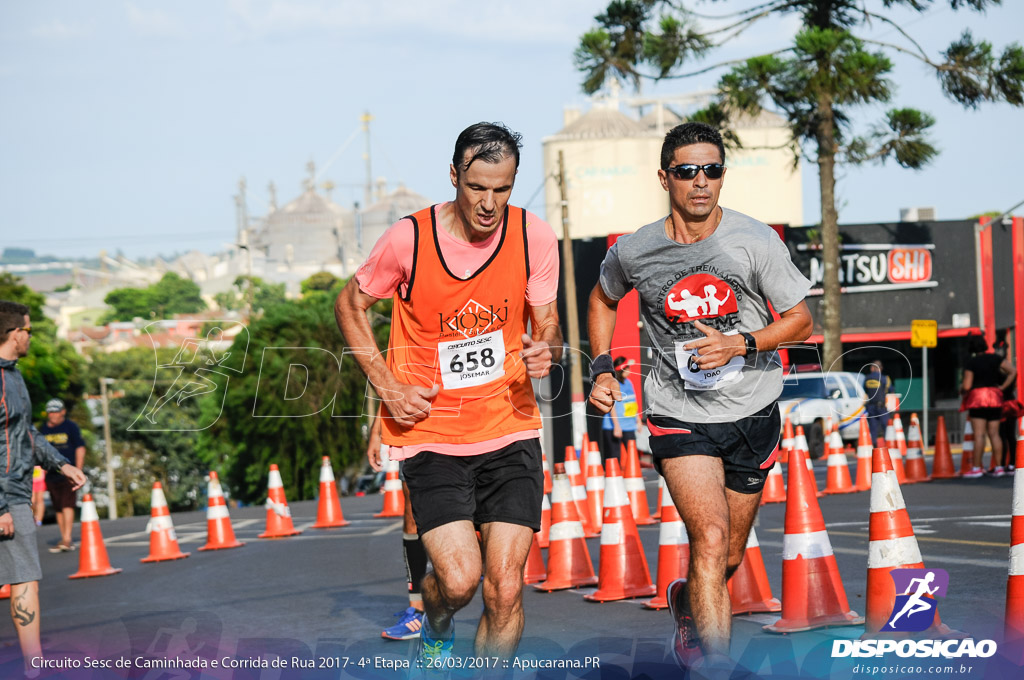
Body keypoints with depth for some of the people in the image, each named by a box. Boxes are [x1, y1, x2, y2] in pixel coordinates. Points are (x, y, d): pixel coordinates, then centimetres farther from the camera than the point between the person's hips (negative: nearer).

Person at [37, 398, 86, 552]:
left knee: (67, 505, -13)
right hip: (51, 475, 5)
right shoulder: (43, 429, 12)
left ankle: (67, 539, -16)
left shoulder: (71, 426, 0)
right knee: (58, 508, 7)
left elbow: (80, 448, -1)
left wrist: (78, 471, -8)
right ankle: (64, 540, 14)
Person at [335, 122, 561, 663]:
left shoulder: (535, 238, -4)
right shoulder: (409, 238, -9)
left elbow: (547, 326, 7)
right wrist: (388, 386, -3)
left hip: (510, 431, 2)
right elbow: (350, 305, 7)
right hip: (430, 434, -2)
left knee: (505, 588, -6)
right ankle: (435, 630, 22)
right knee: (459, 579, -14)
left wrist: (546, 349, -18)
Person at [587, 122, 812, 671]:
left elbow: (800, 320, -1)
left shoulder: (755, 241, -8)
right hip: (679, 415, -2)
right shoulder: (632, 253, -5)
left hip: (752, 413, 2)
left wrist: (741, 345, -17)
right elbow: (603, 299, 17)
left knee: (727, 558, 14)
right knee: (710, 539, -22)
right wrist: (602, 369, 7)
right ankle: (715, 665, -22)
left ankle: (687, 603, 49)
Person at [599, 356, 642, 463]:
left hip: (629, 426, 7)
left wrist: (638, 419, 25)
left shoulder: (628, 382, 12)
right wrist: (616, 425, -20)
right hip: (613, 426, -7)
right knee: (613, 457, -4)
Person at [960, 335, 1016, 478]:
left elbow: (966, 386, -11)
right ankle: (999, 467, 4)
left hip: (977, 398, -5)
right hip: (995, 398, 5)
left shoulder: (971, 363, -6)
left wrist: (961, 390, 11)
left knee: (979, 434, -7)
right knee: (994, 433, 7)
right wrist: (1002, 387, 4)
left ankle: (976, 468, -9)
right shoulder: (995, 358, 7)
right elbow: (1013, 371, 1)